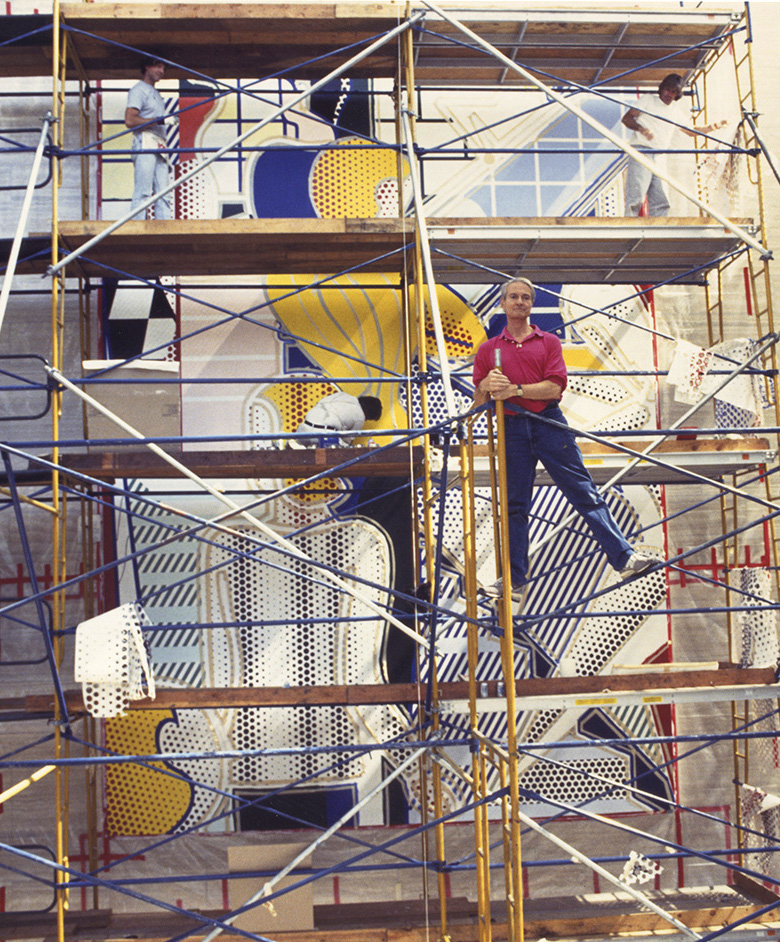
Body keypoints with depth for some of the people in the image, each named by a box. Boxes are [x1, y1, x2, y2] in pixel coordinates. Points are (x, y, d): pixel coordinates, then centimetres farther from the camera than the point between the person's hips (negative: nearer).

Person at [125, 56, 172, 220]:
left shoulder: (156, 93, 28)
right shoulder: (139, 90, 1)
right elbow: (130, 120, -11)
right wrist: (157, 121, -13)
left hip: (159, 146, 9)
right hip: (145, 145, -8)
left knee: (163, 194, 0)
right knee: (143, 192, -14)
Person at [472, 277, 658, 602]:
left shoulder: (549, 342, 9)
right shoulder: (488, 349, 12)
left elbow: (555, 387, -5)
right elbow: (478, 401, 8)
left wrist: (513, 389, -14)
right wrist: (486, 387, -15)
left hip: (549, 424, -1)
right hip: (512, 430, 1)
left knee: (585, 493, -2)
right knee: (515, 505, 4)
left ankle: (624, 557, 0)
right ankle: (514, 581, 11)